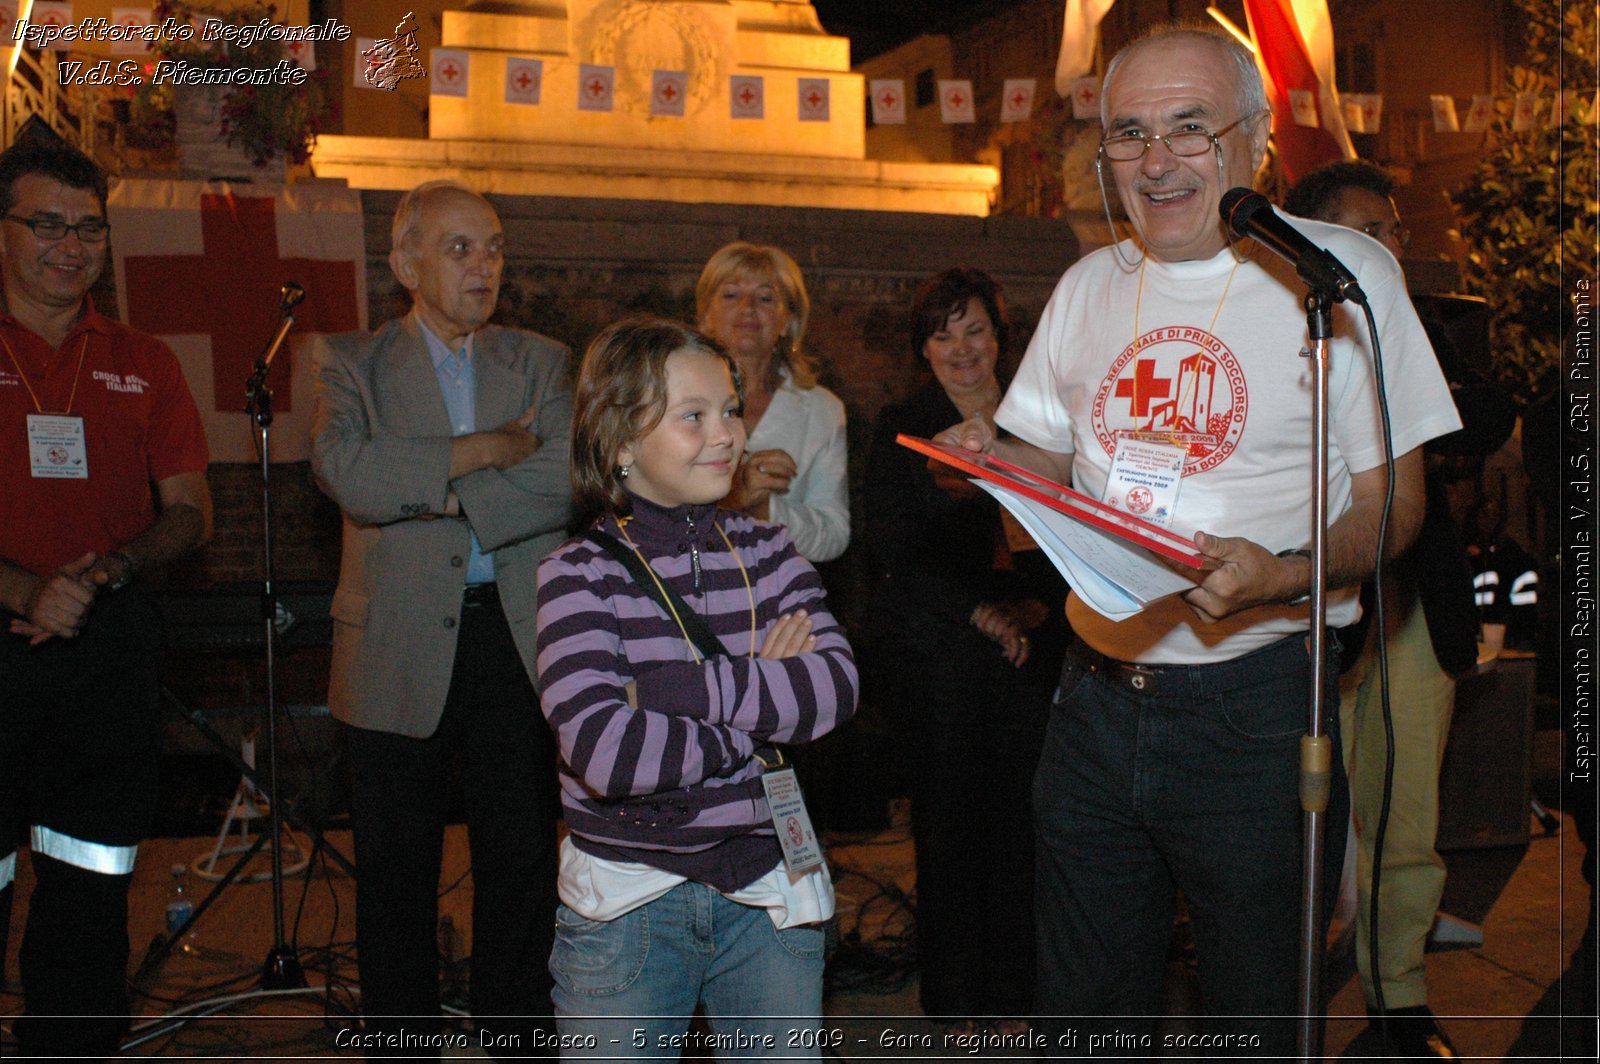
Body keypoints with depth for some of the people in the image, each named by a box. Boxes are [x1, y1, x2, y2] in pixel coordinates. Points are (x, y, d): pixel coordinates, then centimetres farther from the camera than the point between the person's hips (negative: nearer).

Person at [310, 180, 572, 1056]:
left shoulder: (541, 365, 9)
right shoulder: (352, 362, 4)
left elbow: (566, 481, -8)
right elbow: (347, 469, -15)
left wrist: (436, 494, -13)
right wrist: (490, 446, -11)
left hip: (512, 638, 2)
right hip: (399, 648, -1)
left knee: (523, 858, 9)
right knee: (397, 868, 8)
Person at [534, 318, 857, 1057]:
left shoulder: (767, 552, 3)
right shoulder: (580, 574, -9)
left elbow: (837, 686, -13)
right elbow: (605, 751, -23)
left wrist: (680, 689, -22)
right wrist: (769, 703, -15)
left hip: (769, 895, 3)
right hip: (625, 907, -3)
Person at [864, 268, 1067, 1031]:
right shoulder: (902, 429, 6)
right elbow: (895, 547, -1)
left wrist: (1040, 603, -7)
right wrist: (977, 611, -10)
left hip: (1032, 645, 2)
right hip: (939, 649, -2)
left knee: (1019, 813, 0)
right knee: (948, 815, 1)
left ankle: (1012, 988, 13)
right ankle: (954, 994, 13)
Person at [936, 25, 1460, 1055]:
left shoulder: (1340, 273, -5)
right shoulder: (1090, 286, 10)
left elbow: (1390, 500, -7)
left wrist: (1282, 577, -26)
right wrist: (988, 458, -5)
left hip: (1256, 707, -4)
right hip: (1097, 695, 5)